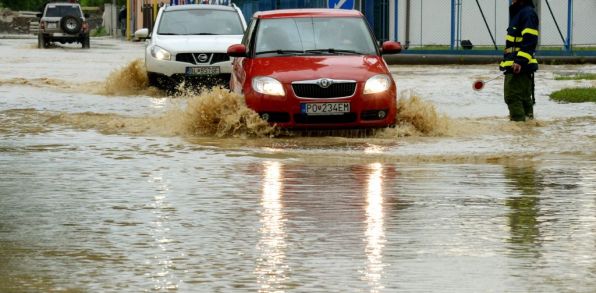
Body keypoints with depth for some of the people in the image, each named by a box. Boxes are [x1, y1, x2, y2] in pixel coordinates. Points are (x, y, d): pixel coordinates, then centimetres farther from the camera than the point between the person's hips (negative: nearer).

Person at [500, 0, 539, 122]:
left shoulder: (528, 12, -12)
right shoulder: (517, 12, 21)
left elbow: (529, 40, -21)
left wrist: (520, 61, -27)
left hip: (520, 66, -11)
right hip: (515, 66, 11)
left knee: (513, 97, -13)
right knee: (524, 98, 15)